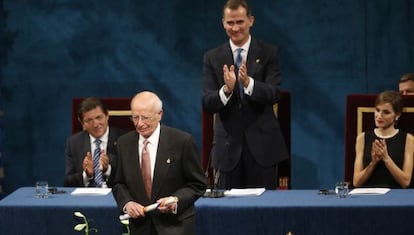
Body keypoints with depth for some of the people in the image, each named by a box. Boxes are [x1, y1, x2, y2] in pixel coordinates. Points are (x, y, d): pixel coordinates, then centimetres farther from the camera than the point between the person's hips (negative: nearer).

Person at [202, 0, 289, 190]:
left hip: (262, 144, -1)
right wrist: (226, 89, -24)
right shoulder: (212, 58, 4)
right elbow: (207, 104, -3)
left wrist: (248, 83, -29)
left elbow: (274, 94, -11)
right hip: (228, 144, 1)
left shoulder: (269, 53, 1)